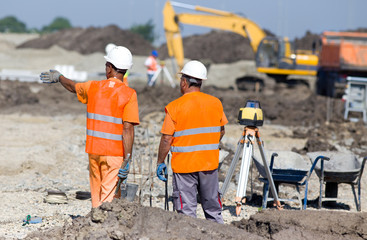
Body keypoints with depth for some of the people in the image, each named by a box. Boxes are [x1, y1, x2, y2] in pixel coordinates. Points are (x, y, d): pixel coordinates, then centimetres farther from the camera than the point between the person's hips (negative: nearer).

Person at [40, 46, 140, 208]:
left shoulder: (93, 87, 4)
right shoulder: (128, 94, -10)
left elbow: (72, 86, 26)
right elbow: (127, 129, -16)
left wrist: (58, 77, 49)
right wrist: (127, 161, -16)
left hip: (93, 150, 5)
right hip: (114, 153, -5)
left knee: (96, 196, 18)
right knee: (109, 198, -4)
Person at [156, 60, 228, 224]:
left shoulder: (174, 107, -12)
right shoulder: (215, 103, 2)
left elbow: (166, 139, -11)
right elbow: (221, 131, 12)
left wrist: (160, 163, -1)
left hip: (184, 165, -4)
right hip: (210, 163, 4)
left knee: (186, 210, 2)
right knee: (212, 207, 14)